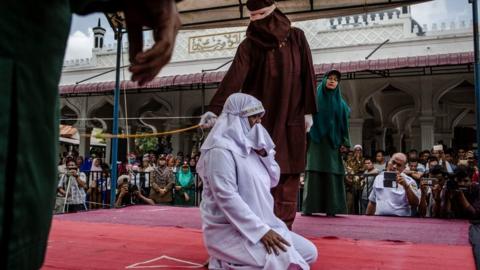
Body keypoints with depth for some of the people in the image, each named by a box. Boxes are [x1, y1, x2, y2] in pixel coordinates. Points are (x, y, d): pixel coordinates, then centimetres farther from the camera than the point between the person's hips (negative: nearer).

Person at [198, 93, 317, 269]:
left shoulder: (248, 146, 12)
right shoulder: (221, 150, -16)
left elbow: (273, 181, 15)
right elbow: (227, 198, -24)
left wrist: (264, 153, -2)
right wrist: (261, 230, -26)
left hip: (260, 224, 9)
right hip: (229, 229, -9)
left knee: (309, 252, 5)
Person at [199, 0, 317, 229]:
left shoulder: (296, 37, 1)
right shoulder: (249, 45, -5)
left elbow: (308, 74, 3)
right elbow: (233, 78, -17)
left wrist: (308, 110, -1)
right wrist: (214, 109, -29)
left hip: (291, 118, 2)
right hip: (260, 119, -1)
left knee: (288, 171, 2)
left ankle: (283, 226, 11)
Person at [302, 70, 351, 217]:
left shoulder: (340, 102, 14)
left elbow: (344, 123, 11)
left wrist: (345, 142, 1)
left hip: (332, 143, 2)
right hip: (315, 141, -2)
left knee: (332, 174, -3)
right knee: (313, 173, -6)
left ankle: (331, 208, 0)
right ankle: (309, 207, -3)